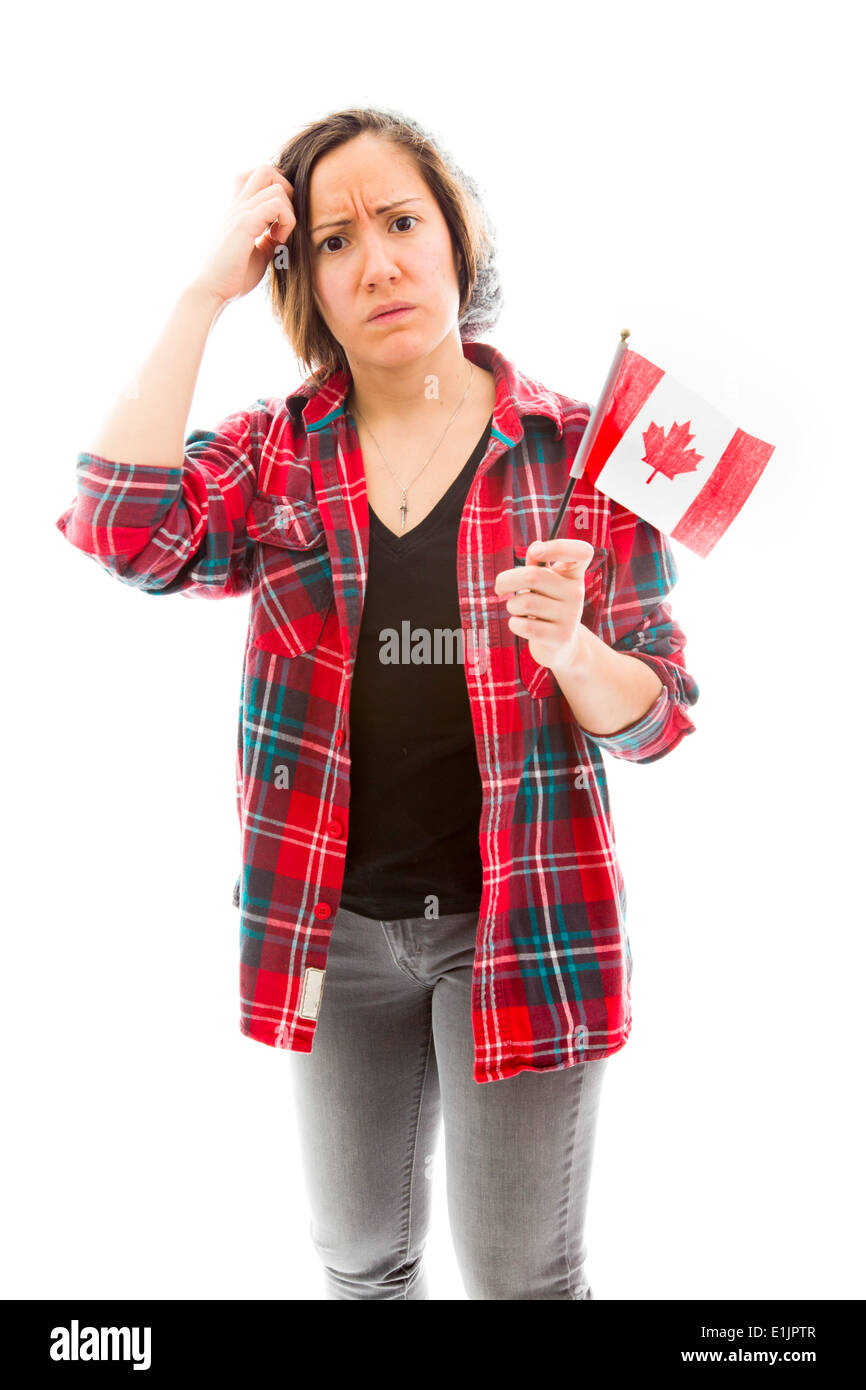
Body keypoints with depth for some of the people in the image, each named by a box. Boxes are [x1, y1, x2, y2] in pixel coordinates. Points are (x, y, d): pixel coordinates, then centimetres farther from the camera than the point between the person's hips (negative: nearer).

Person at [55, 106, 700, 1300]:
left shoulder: (577, 448, -6)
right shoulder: (275, 454, -1)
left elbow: (655, 716, -4)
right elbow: (122, 531, -21)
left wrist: (567, 646, -26)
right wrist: (206, 293, -16)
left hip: (523, 920, -2)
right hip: (334, 922, 3)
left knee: (521, 1276, 13)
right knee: (358, 1256, 23)